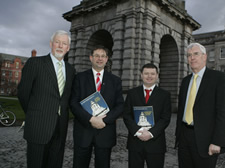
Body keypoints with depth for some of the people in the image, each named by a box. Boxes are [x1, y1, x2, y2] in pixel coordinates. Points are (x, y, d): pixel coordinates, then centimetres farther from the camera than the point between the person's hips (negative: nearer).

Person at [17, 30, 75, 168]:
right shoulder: (34, 63, -6)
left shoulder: (71, 69, 9)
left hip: (60, 128, 4)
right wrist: (34, 115, 9)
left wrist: (60, 114, 13)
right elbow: (23, 93, -1)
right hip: (39, 127, -4)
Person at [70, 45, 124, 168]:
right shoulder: (80, 78, 3)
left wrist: (105, 120, -13)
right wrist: (91, 119, -17)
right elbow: (74, 103, -5)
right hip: (83, 131, -1)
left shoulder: (115, 81, 7)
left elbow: (120, 105, 1)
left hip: (105, 132, 1)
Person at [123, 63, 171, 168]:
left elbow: (165, 118, -3)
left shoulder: (165, 95, 4)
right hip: (135, 141, 1)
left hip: (155, 142, -1)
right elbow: (126, 115, 1)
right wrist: (137, 131, -13)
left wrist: (151, 133, -15)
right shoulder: (132, 93, 7)